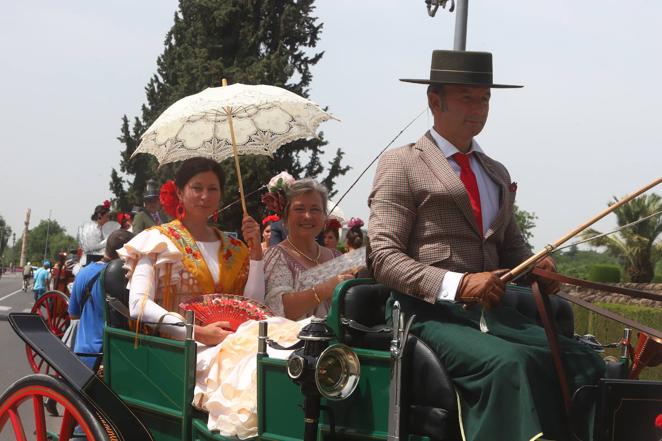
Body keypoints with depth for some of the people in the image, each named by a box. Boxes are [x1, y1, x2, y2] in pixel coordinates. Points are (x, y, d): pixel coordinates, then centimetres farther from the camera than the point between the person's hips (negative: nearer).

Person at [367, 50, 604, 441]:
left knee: (586, 363, -18)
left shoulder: (497, 173, 24)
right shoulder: (401, 165, 3)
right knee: (510, 363, -34)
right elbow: (384, 256, -6)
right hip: (432, 313, -6)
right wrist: (457, 284, -20)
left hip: (493, 311, 6)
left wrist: (537, 268, 3)